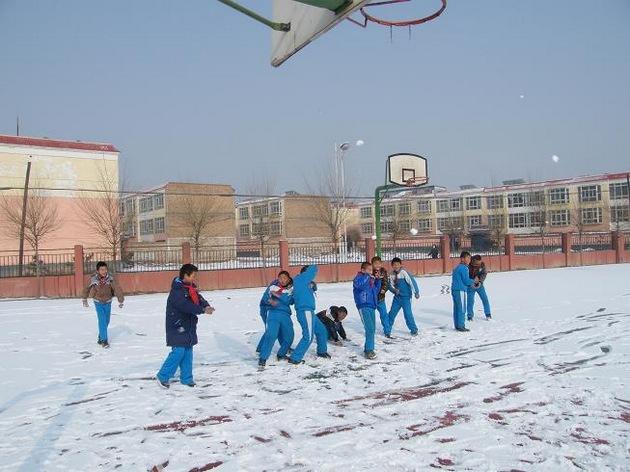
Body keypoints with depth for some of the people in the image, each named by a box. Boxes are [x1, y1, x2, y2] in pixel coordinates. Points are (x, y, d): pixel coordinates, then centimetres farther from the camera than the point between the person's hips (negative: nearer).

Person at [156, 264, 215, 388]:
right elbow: (186, 306, -30)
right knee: (178, 351, -10)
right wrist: (203, 310, -32)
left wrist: (207, 306, -17)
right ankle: (163, 376, 4)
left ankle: (186, 378, 21)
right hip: (177, 327, -9)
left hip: (188, 327, 9)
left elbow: (199, 299, 5)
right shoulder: (177, 290, -20)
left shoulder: (191, 288, 9)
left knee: (187, 351, 12)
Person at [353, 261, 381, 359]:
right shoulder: (359, 278, -6)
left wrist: (378, 280, 11)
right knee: (370, 328, -16)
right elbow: (359, 285, -29)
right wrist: (367, 276, -19)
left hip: (371, 306, 8)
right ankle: (369, 350, -12)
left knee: (372, 328, 12)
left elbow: (376, 291, 21)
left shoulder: (370, 280, 16)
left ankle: (368, 349, 23)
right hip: (363, 306, -8)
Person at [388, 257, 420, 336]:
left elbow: (412, 281, -18)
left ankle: (414, 330, 7)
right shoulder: (392, 275, 2)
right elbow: (391, 286, 3)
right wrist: (395, 290, -19)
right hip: (397, 297, 5)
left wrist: (416, 292, -20)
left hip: (406, 297, -5)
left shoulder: (404, 273, -15)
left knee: (408, 313, -9)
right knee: (392, 313, 8)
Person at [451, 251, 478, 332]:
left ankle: (457, 325, 15)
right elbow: (466, 281, -15)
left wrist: (471, 283, 18)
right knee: (462, 309, -5)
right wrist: (474, 281, 3)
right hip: (460, 290, -9)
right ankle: (461, 326, -4)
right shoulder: (464, 268, -12)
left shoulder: (457, 267, 17)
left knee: (456, 308, 11)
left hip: (454, 290, 9)